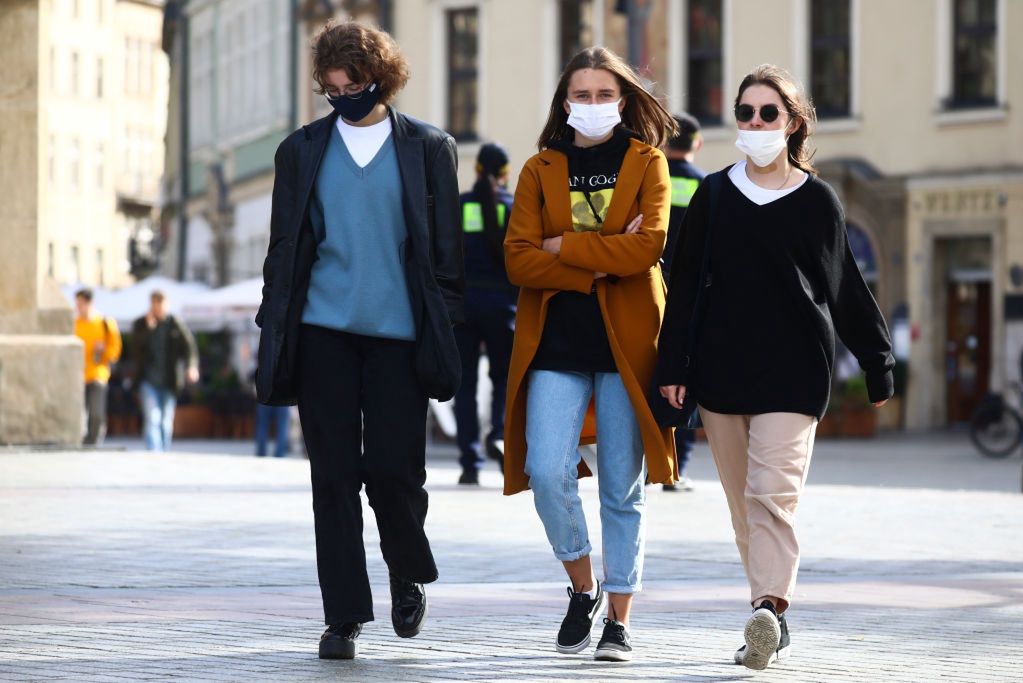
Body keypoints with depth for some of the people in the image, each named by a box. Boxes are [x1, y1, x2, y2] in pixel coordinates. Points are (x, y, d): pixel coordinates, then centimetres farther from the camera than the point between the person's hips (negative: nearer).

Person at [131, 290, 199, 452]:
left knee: (166, 422, 5)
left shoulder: (176, 324, 4)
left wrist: (192, 366, -19)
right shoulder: (140, 324, 5)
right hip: (148, 380, -1)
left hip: (169, 382, 1)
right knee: (152, 418, -15)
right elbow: (137, 346, -9)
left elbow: (188, 346, -3)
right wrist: (149, 327, -18)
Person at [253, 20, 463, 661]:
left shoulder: (429, 148, 7)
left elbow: (447, 248, 6)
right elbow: (285, 247, 12)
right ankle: (344, 617, 7)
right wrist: (276, 332, 5)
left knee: (395, 469, -4)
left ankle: (409, 579, 24)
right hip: (324, 332, 2)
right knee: (335, 474, 1)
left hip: (399, 333, -2)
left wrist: (444, 331, 0)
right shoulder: (303, 150, 11)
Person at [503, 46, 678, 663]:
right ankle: (584, 587, 11)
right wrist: (600, 264, -11)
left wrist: (563, 247, -7)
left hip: (627, 343, -1)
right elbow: (519, 260, -2)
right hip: (555, 344, 1)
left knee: (623, 489, 2)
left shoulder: (647, 162, 6)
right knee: (547, 472, -13)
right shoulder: (540, 171, 10)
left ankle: (619, 620, 10)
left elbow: (648, 245, -11)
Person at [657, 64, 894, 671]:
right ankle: (771, 624, 13)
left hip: (794, 370, -3)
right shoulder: (715, 195, 9)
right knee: (743, 502, 5)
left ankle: (771, 611, -26)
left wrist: (878, 363, 8)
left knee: (772, 493, -17)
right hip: (721, 368, 3)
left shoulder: (817, 200, 3)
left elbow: (845, 291, 7)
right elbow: (685, 285, 10)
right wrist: (672, 364, 5)